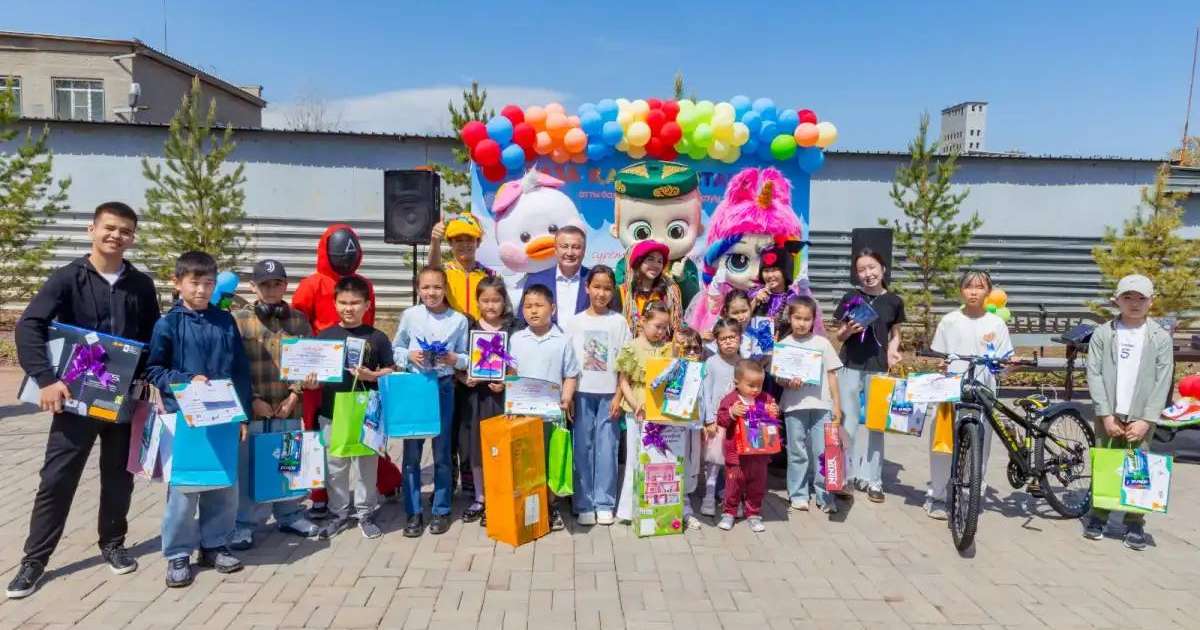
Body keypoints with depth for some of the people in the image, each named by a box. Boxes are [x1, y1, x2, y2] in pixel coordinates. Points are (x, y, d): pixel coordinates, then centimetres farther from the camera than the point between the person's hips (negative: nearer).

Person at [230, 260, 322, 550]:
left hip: (289, 407, 3)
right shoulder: (239, 319, -2)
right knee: (248, 466, 4)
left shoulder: (299, 320, 6)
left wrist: (295, 393, -6)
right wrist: (252, 399, -10)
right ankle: (245, 523, 18)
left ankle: (289, 515, 29)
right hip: (252, 408, -2)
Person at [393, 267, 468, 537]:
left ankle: (441, 510, 22)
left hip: (443, 386, 0)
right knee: (411, 450, 6)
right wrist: (409, 356, -11)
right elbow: (396, 348, 8)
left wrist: (454, 359, -18)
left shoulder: (459, 320, -2)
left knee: (442, 450, 9)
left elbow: (465, 357, 3)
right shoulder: (410, 315, 0)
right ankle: (414, 512, 18)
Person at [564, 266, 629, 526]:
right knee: (583, 448, 4)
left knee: (607, 448, 2)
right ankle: (584, 504, 14)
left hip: (608, 394, -1)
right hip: (581, 393, 1)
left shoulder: (618, 321, 1)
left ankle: (604, 504, 13)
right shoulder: (575, 322, 3)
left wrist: (618, 396, -5)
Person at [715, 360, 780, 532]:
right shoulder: (730, 399, -8)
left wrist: (775, 413, -10)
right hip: (736, 453, -3)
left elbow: (774, 420, 11)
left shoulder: (766, 399, 3)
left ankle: (754, 514, 26)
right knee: (733, 484, 6)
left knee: (757, 486, 12)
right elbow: (721, 420, -10)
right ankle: (729, 513, 22)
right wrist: (732, 413, -27)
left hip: (759, 453, 3)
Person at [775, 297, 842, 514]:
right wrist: (789, 382, -19)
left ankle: (824, 495, 13)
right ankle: (798, 494, 19)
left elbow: (831, 375, 6)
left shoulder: (822, 343, 3)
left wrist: (837, 404, 4)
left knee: (822, 451, 2)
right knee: (797, 451, 8)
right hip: (794, 405, 0)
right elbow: (777, 377, 4)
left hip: (821, 404, 0)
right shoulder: (783, 345, 2)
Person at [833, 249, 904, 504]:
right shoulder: (850, 298, 0)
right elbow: (839, 335, 6)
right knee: (848, 424, 3)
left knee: (875, 425, 6)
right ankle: (847, 475, 15)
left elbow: (895, 334, 14)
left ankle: (872, 480, 15)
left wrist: (892, 350, -6)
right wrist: (849, 330, -16)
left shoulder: (894, 301, 3)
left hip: (878, 368, 1)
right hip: (850, 367, -1)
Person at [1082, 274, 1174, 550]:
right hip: (1108, 415, 0)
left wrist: (1147, 419, -8)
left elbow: (1163, 382, 0)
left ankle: (1134, 524, 11)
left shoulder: (1161, 337, 3)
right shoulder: (1102, 334, 3)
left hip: (1140, 417, 0)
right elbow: (1093, 374, -1)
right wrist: (1106, 414, -8)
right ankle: (1098, 516, 16)